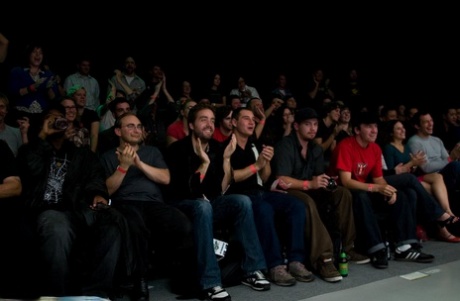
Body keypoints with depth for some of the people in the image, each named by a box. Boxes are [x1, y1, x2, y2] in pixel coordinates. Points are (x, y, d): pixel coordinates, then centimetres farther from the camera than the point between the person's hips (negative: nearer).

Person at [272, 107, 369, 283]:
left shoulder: (316, 149, 12)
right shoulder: (285, 146, -14)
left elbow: (319, 176, 8)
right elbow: (281, 180, -24)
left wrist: (326, 181, -16)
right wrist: (309, 184, -33)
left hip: (310, 190, 8)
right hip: (288, 192, -8)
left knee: (342, 193, -12)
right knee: (308, 203, -39)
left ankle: (346, 247, -7)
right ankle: (323, 258, -39)